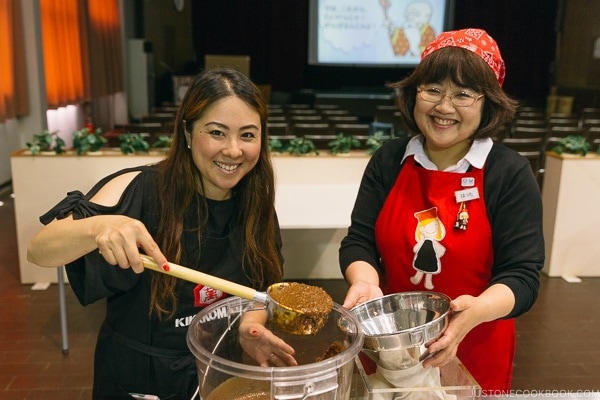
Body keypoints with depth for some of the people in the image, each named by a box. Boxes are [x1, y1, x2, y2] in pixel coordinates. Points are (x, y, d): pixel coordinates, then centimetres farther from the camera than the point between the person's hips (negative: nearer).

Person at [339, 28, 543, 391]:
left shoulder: (510, 174, -11)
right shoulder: (388, 161, -3)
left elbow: (522, 274, -14)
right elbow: (359, 241, -4)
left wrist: (477, 310, -34)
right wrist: (365, 281, -25)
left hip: (474, 353, -2)